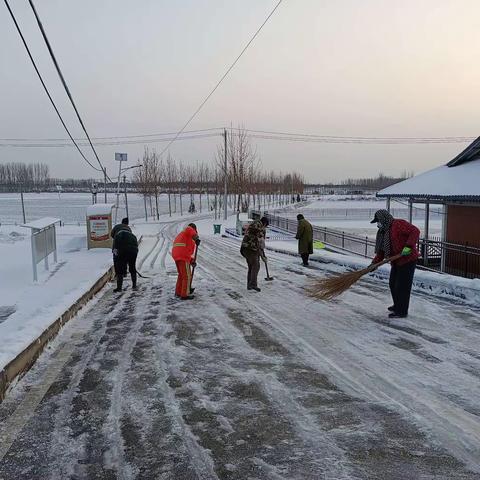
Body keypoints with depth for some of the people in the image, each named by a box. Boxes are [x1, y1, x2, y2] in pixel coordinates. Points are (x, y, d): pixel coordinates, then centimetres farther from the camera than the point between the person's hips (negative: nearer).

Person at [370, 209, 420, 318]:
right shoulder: (383, 231, 12)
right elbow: (381, 251, 11)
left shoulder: (399, 224, -16)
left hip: (407, 260, -10)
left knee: (402, 286, -4)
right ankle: (397, 305, 38)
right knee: (393, 284, 18)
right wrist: (374, 263, 1)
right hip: (397, 262, 10)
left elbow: (415, 231, -24)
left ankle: (401, 311, 6)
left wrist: (408, 246, -33)